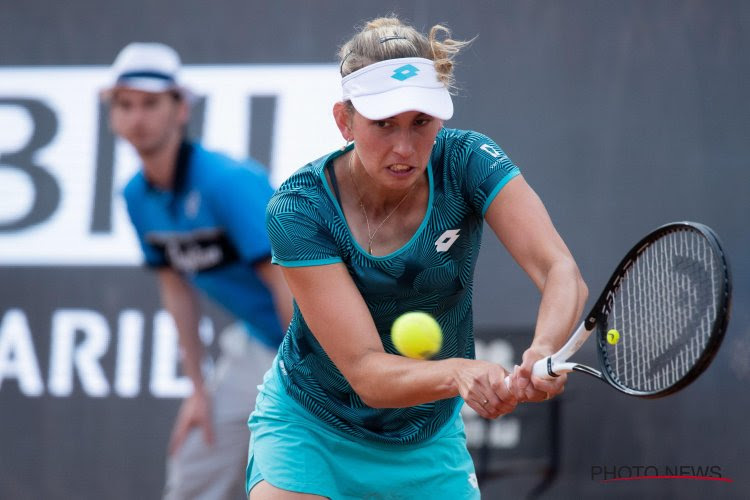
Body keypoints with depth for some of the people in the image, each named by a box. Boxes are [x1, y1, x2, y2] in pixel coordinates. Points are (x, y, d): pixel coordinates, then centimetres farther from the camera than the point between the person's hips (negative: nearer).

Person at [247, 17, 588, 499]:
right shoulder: (298, 209, -24)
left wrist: (543, 351, -51)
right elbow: (365, 372, -30)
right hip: (310, 429, -2)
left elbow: (562, 273, -29)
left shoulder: (466, 161, -17)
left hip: (429, 442, 3)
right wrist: (458, 373, -50)